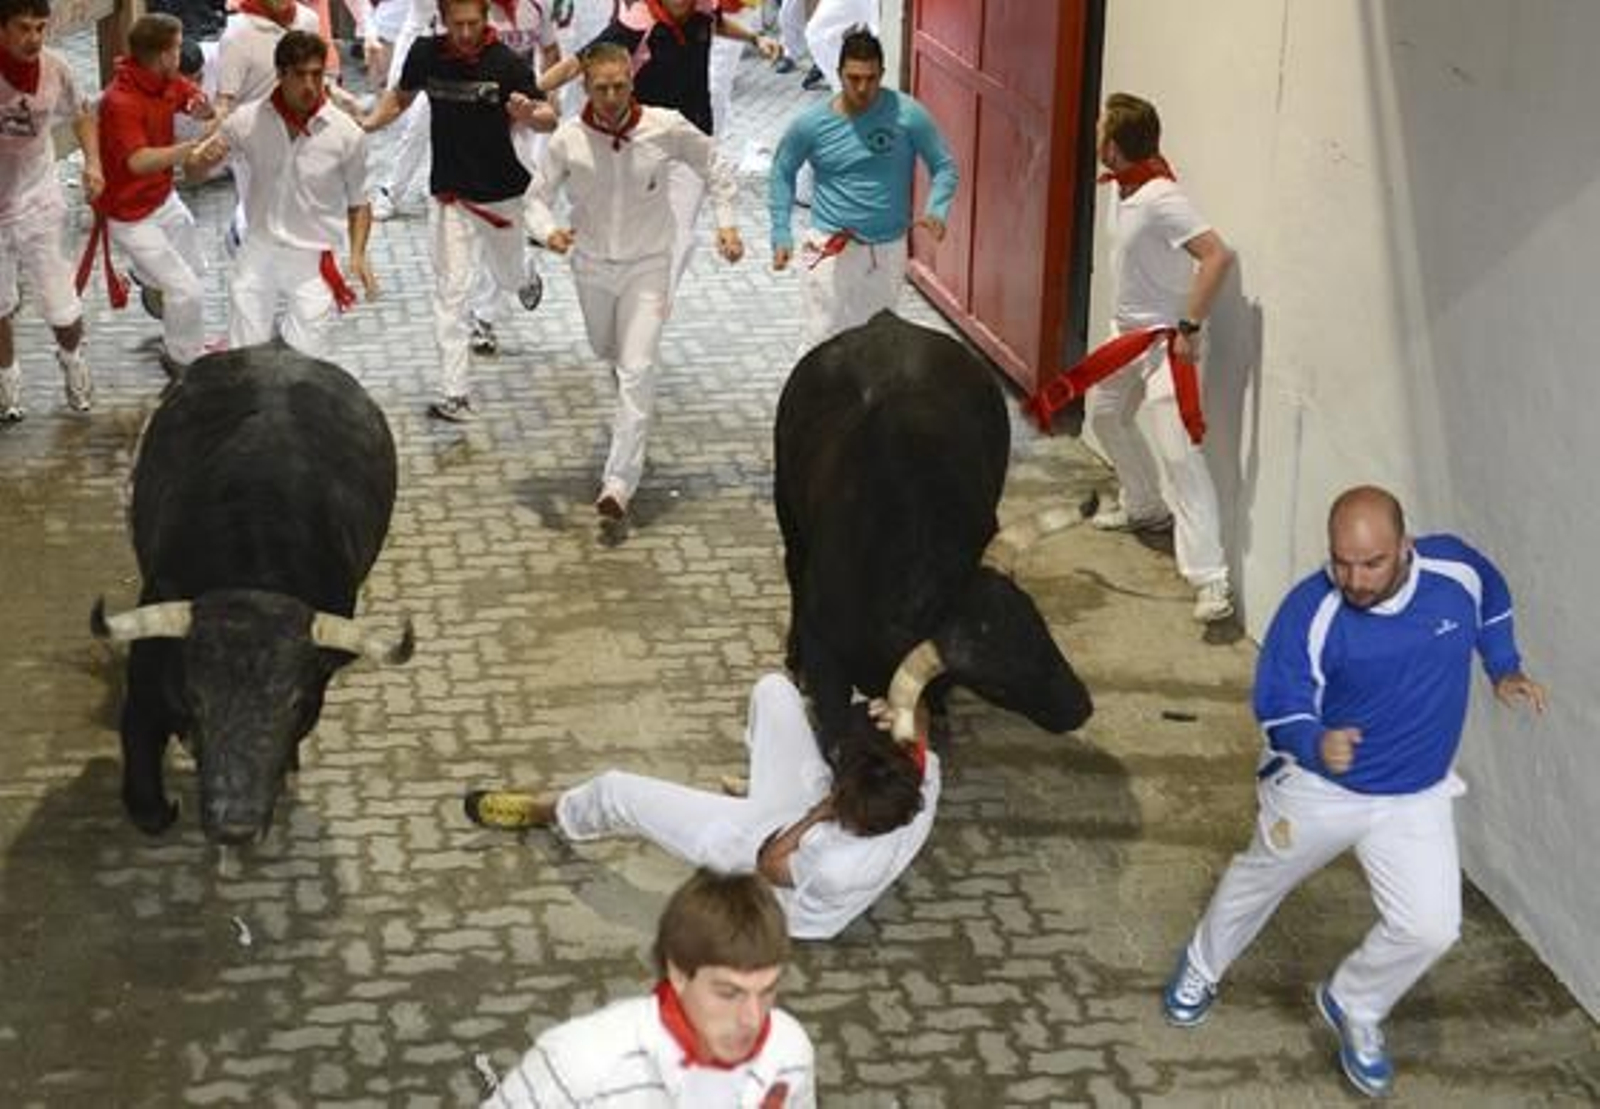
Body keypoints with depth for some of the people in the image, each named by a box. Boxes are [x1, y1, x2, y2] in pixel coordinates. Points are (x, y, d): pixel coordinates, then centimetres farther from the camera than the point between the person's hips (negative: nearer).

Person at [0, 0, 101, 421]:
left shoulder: (55, 68, -11)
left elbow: (81, 114, 9)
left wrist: (93, 162, -6)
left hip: (39, 202, 1)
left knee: (63, 310, 0)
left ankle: (72, 358, 35)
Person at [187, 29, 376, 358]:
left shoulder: (346, 133, -11)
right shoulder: (248, 120, -7)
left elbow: (358, 204, 2)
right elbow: (193, 169, 5)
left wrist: (357, 255, -14)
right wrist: (204, 158, -19)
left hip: (315, 265, -2)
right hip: (258, 257, 2)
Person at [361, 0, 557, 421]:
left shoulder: (507, 63, -15)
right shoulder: (426, 54, -7)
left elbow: (550, 120, -12)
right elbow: (401, 97, 11)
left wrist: (529, 114, -34)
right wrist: (368, 123, -6)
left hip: (501, 193, -1)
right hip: (451, 194, 1)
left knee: (508, 278, 20)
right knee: (451, 291, -5)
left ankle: (525, 279, 60)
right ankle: (453, 393, -4)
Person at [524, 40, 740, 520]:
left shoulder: (666, 129, -17)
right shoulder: (568, 139, -15)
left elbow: (714, 166, 1)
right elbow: (537, 197, -5)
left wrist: (726, 222, -6)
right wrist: (548, 231, -26)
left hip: (647, 265, -2)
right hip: (592, 265, 3)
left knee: (638, 371, -14)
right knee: (607, 351, 24)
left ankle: (620, 481, -15)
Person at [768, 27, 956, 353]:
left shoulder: (908, 115, -13)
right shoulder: (811, 124, -11)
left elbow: (944, 166, -4)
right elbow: (782, 173, 5)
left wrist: (936, 210, -23)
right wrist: (781, 233, -2)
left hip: (887, 249, 1)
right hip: (831, 248, -1)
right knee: (822, 339, -6)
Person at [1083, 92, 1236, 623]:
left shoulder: (1161, 200, -27)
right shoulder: (1123, 189, 1)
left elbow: (1217, 256, -33)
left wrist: (1189, 327, -29)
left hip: (1165, 340, -10)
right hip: (1127, 331, 10)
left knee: (1178, 452, -17)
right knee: (1104, 413, 28)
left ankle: (1211, 579, -19)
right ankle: (1146, 508, 49)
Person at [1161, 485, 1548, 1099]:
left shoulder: (1456, 569, -18)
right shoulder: (1310, 611, -27)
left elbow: (1492, 602, 8)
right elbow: (1280, 711, -20)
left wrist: (1504, 670, 0)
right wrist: (1315, 744, -40)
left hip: (1415, 799, 2)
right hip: (1317, 788, -2)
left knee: (1429, 928, -7)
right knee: (1259, 882, 22)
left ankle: (1354, 1008, 23)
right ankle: (1201, 969, 52)